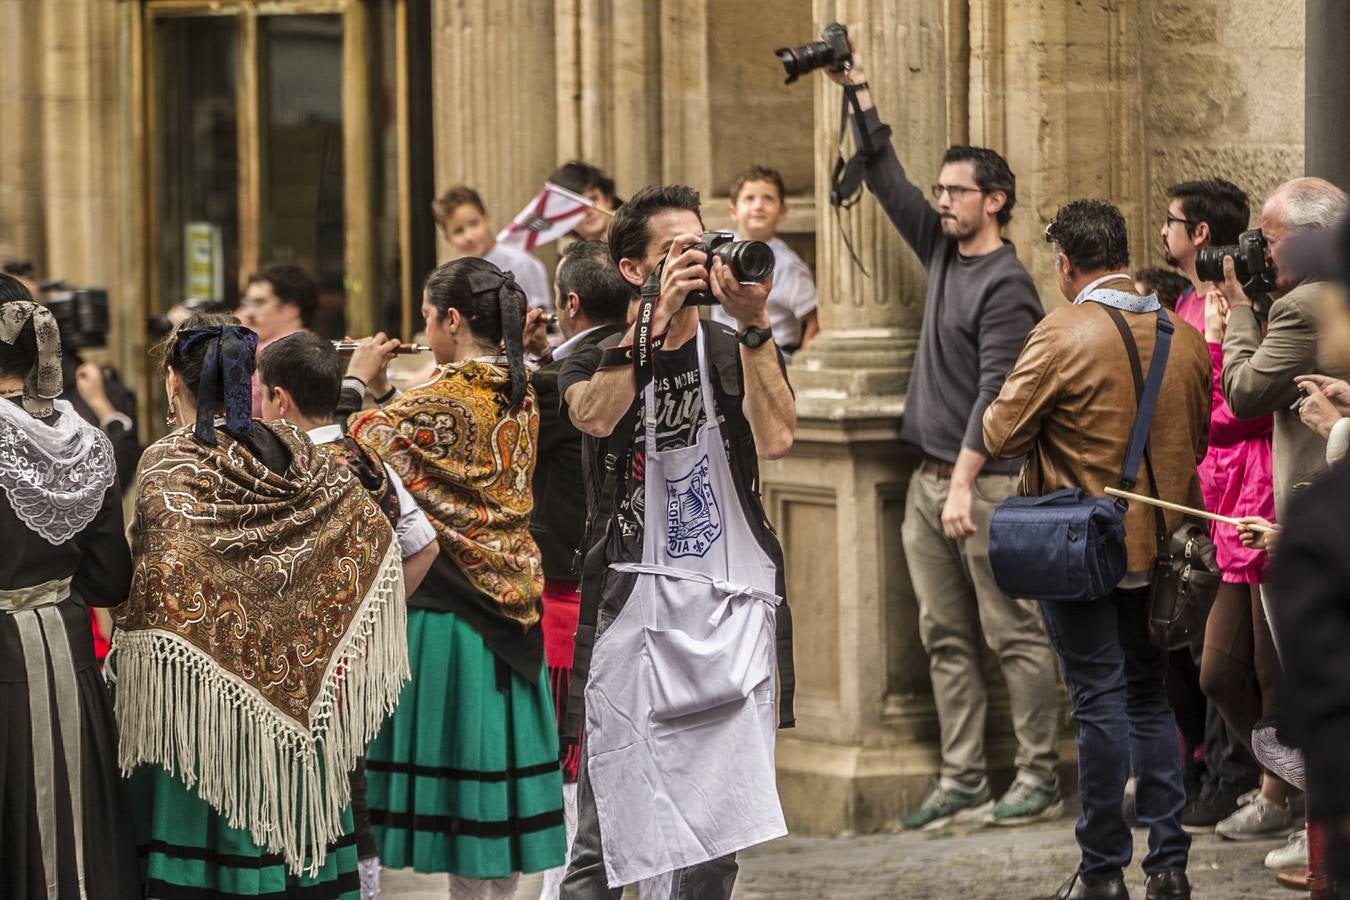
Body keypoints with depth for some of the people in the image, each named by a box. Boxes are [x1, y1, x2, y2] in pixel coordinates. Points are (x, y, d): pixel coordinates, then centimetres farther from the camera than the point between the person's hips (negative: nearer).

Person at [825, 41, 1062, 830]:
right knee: (946, 639, 8)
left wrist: (964, 482, -22)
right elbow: (889, 183, 20)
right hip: (930, 480, 9)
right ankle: (962, 782, 10)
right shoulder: (943, 252, 13)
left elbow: (995, 390, -17)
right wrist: (860, 96, 17)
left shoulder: (1007, 285, -11)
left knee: (1015, 636, -4)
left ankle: (1040, 780, -2)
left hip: (987, 483, -9)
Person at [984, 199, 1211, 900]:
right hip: (1160, 546, 5)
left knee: (1100, 704, 1)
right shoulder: (1184, 337, 2)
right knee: (1150, 698, 14)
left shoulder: (1062, 336, -16)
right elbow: (1198, 442, 14)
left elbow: (1001, 436, -14)